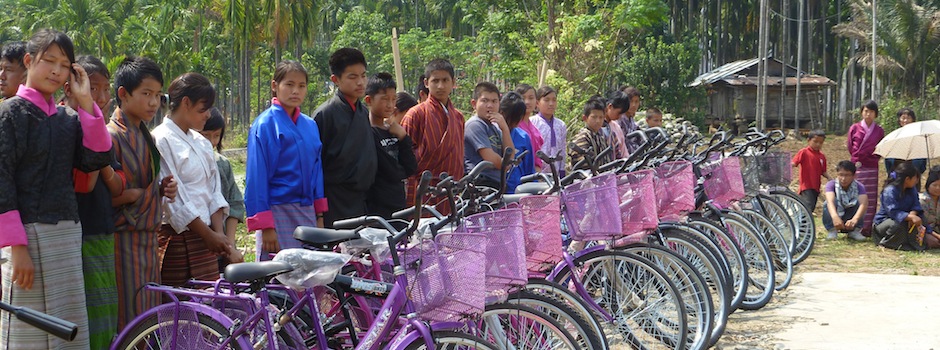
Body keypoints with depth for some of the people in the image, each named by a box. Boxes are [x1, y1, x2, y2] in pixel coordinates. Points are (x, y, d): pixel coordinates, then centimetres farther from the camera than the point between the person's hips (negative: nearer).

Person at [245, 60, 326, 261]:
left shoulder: (310, 125, 13)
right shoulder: (265, 124, -6)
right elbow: (256, 176, -9)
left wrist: (320, 215, 13)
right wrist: (265, 225, -14)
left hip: (306, 213, 6)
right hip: (278, 212, -6)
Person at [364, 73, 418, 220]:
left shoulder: (393, 132, 14)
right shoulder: (367, 133, -12)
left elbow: (411, 169, 6)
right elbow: (393, 173, -16)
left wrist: (402, 137, -3)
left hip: (399, 208, 8)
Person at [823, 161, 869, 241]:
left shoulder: (859, 187, -15)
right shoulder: (831, 184, -17)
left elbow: (864, 204, -35)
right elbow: (830, 201, -38)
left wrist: (854, 219, -55)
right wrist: (835, 217, -60)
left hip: (849, 222, 1)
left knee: (857, 201, -24)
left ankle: (855, 231, -16)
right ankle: (832, 231, -20)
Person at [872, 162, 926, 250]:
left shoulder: (912, 189, 0)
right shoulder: (889, 191, -26)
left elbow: (916, 205, -7)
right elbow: (893, 212, -33)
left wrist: (912, 214, -30)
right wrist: (910, 217, -45)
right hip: (883, 222, -7)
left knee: (919, 217, -17)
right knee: (897, 224, -39)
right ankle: (885, 243, -14)